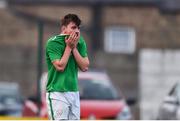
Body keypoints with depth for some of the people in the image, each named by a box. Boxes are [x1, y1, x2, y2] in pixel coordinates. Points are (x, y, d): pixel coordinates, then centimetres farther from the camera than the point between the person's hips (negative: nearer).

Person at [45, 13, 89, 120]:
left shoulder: (80, 42, 6)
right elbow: (60, 66, -18)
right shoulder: (53, 43, -10)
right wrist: (69, 47, -12)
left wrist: (74, 47, -8)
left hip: (74, 92, 6)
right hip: (57, 93, -6)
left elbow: (85, 67, -1)